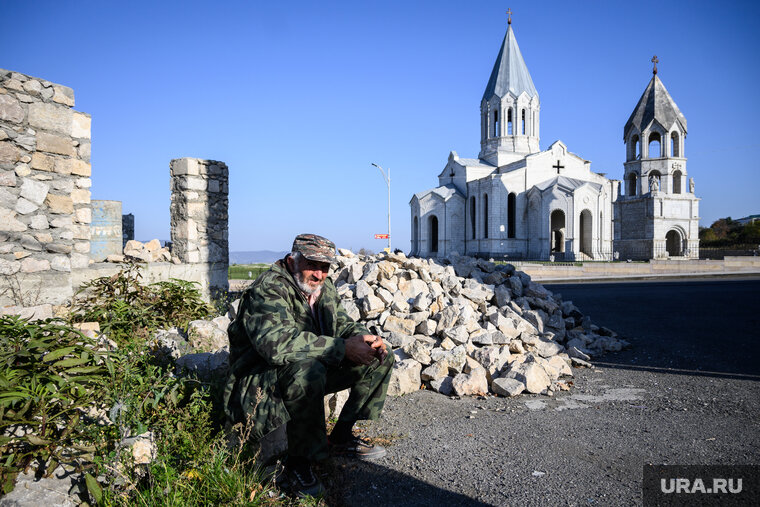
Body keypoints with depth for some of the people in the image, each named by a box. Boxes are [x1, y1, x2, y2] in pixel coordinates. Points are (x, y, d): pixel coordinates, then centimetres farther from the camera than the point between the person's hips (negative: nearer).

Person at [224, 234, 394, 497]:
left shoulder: (325, 288, 6)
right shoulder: (268, 290, -21)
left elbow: (342, 324, 13)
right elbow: (277, 342, -37)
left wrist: (368, 338, -12)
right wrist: (343, 348, -37)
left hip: (314, 369, 9)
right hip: (261, 379, -8)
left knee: (380, 359, 3)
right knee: (308, 371, -41)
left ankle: (340, 437, 11)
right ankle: (298, 462, -17)